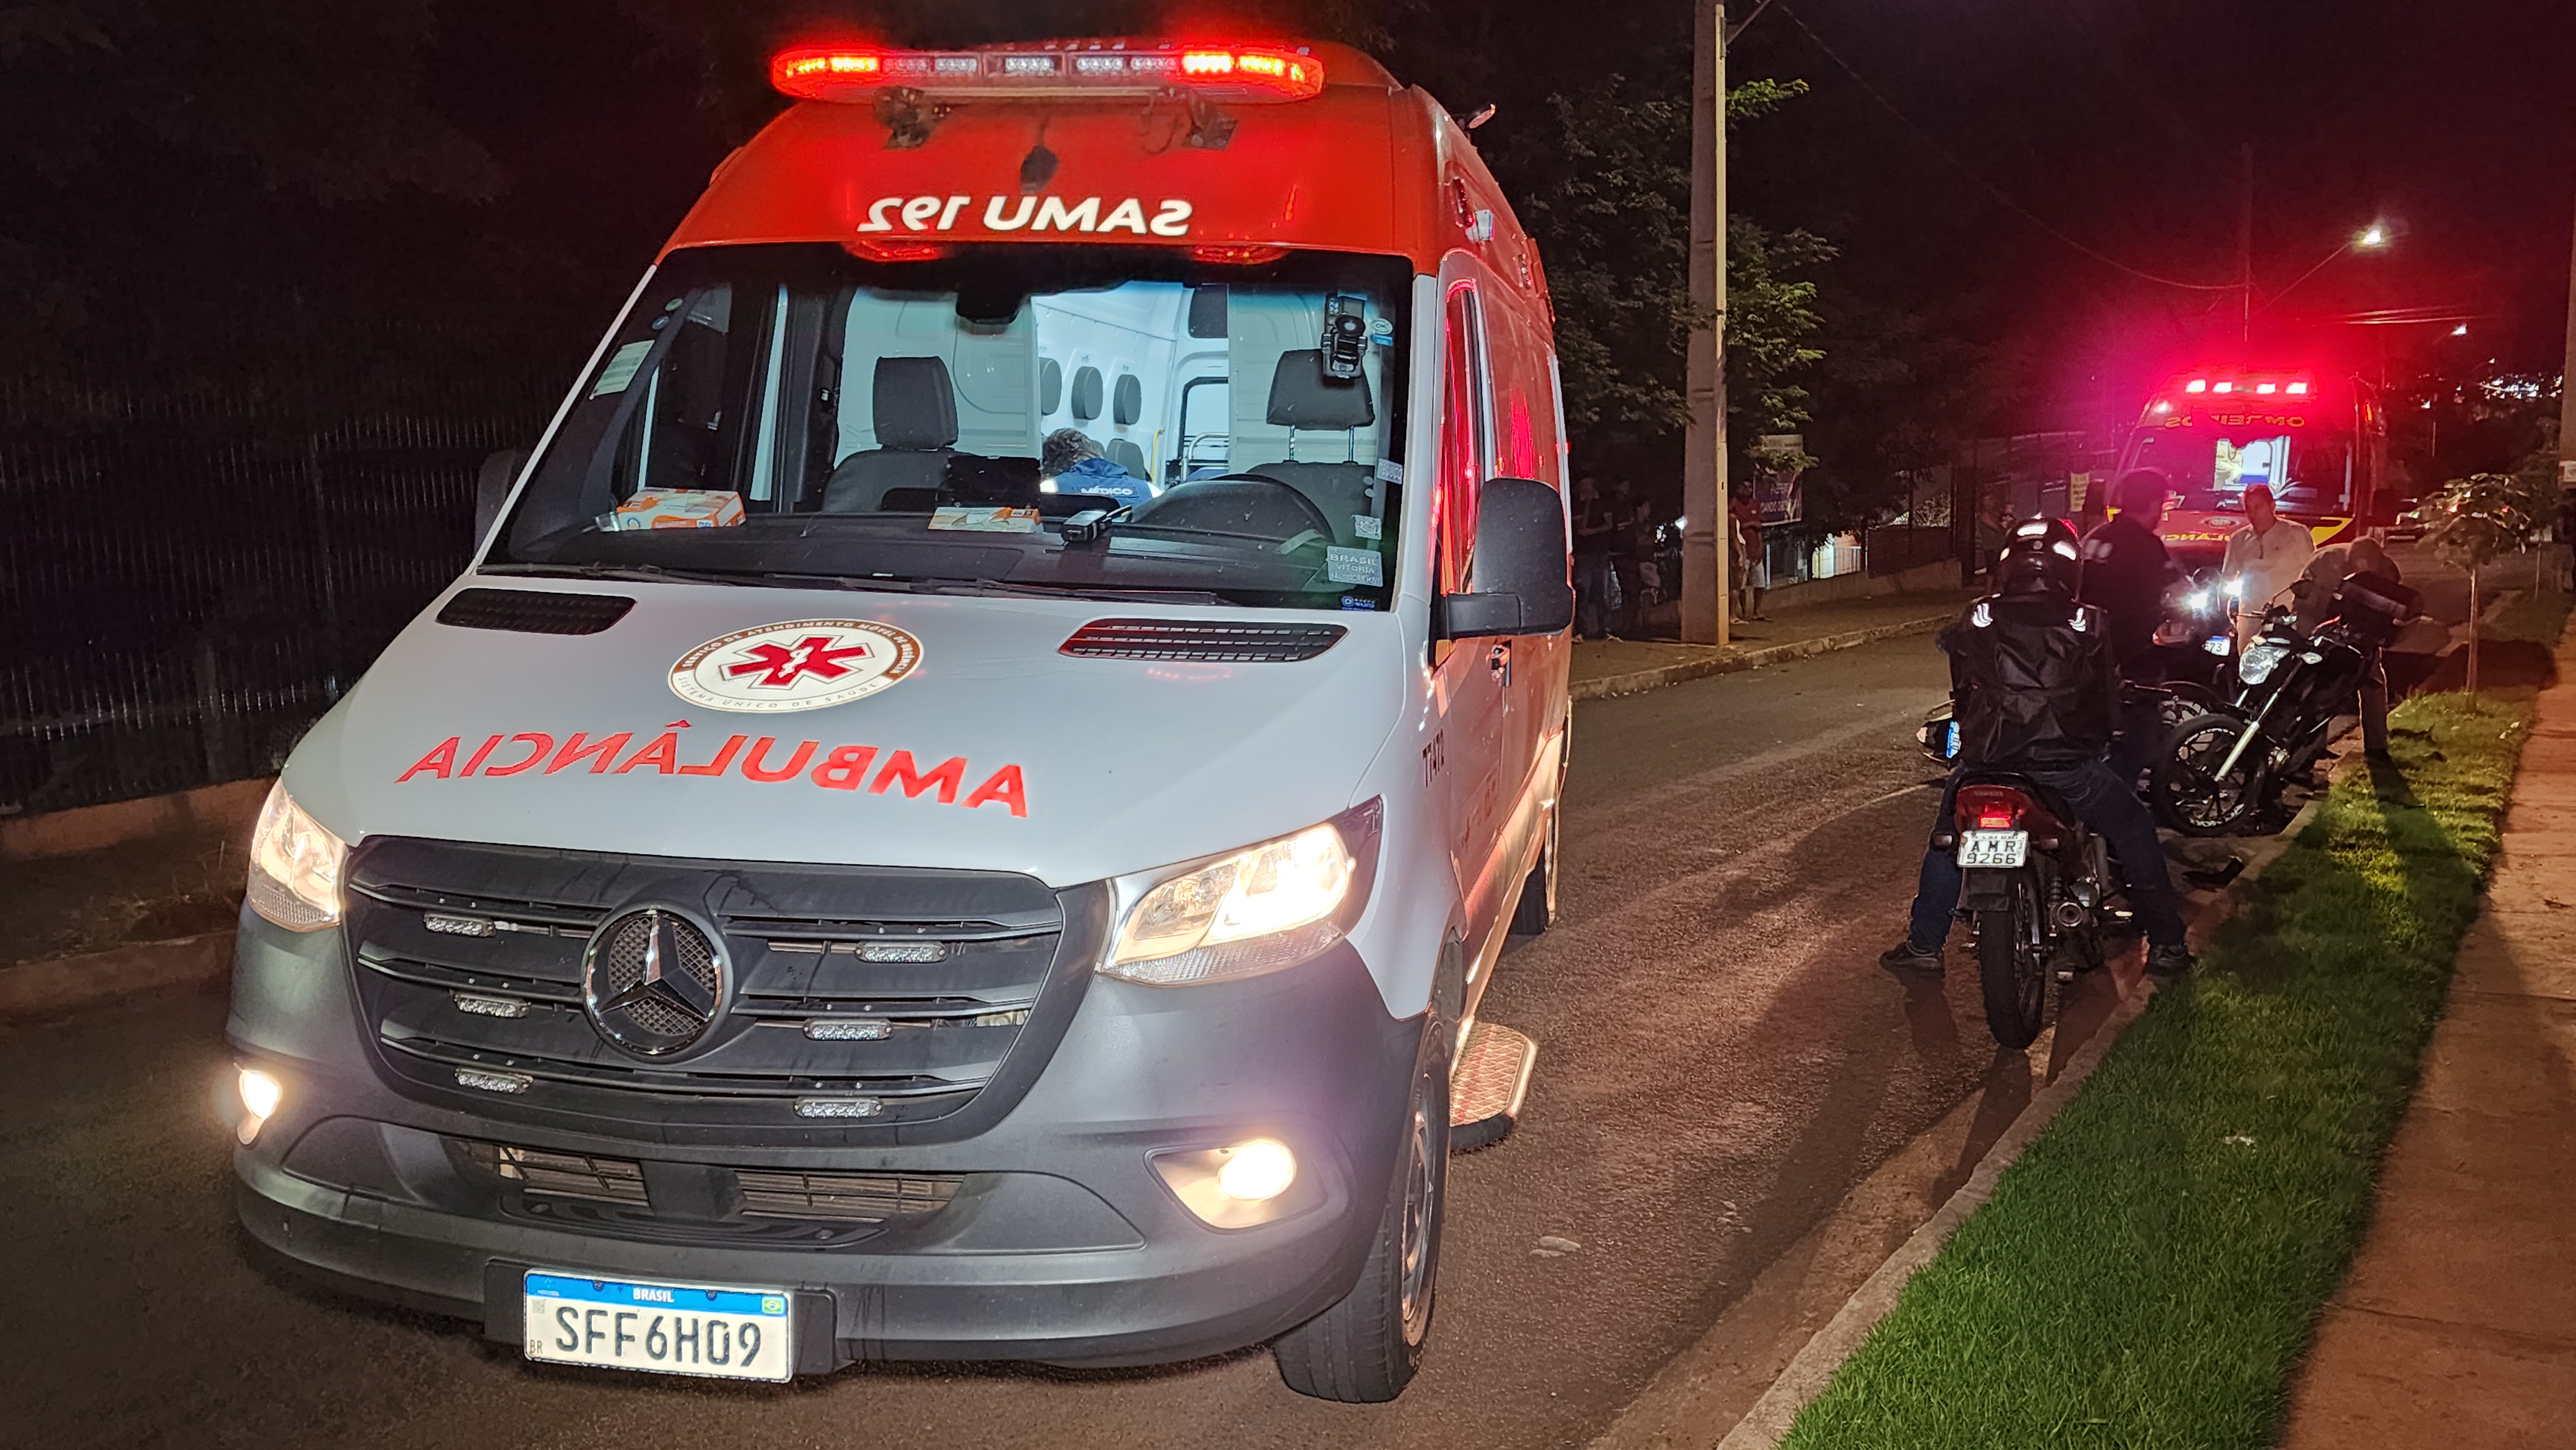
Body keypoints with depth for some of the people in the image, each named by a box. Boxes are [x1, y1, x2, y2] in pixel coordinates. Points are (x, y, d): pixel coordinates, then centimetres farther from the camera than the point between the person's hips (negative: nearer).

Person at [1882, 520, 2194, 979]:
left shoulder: (1976, 621, 1)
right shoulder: (2088, 624, -3)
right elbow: (2107, 697, 6)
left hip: (1988, 765, 1)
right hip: (2069, 766, -1)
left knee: (1947, 837, 26)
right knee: (2135, 830, 21)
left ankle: (1923, 944, 26)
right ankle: (2165, 944, 22)